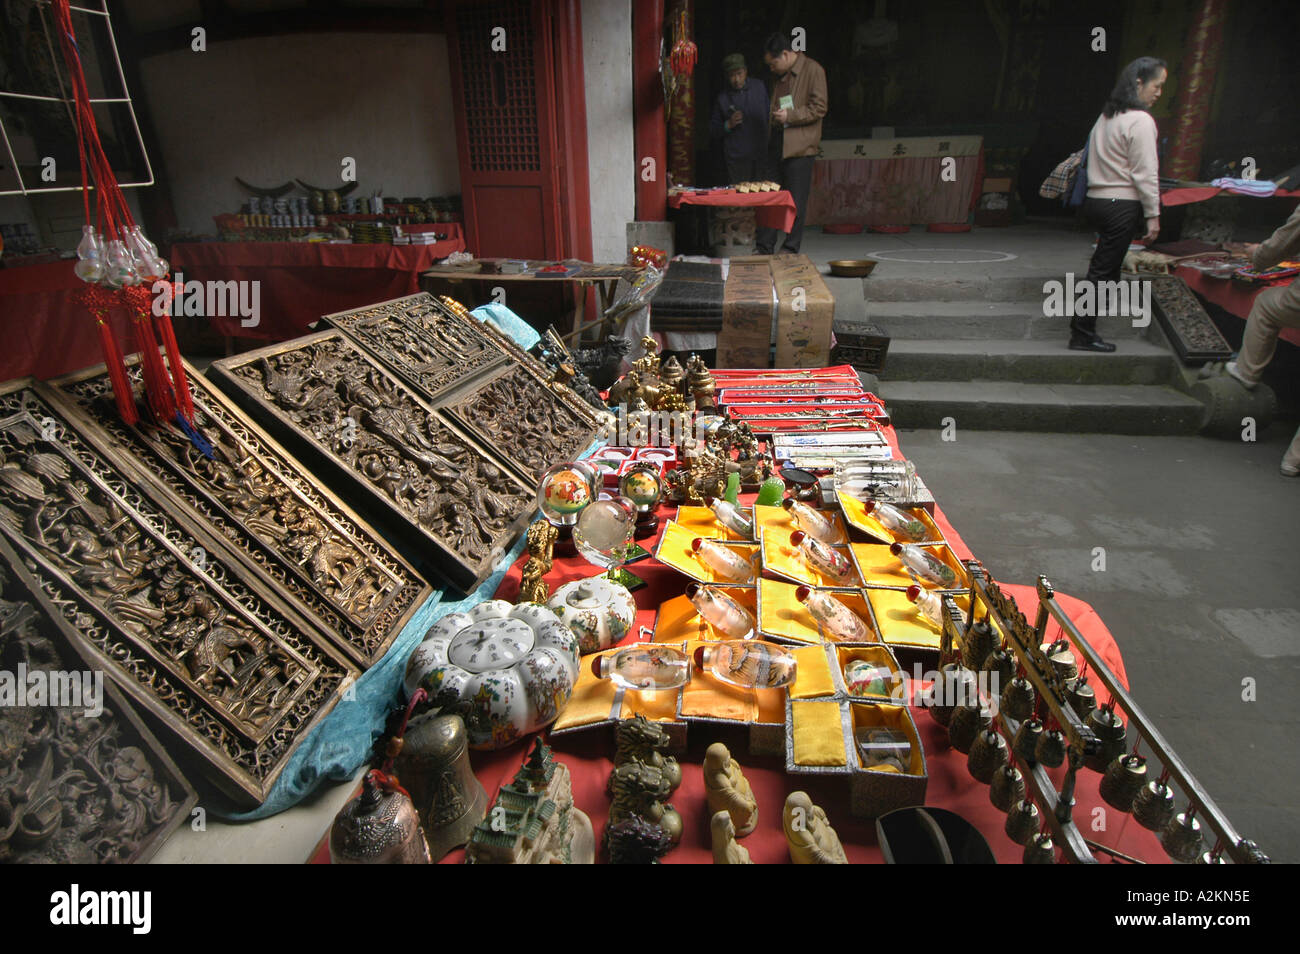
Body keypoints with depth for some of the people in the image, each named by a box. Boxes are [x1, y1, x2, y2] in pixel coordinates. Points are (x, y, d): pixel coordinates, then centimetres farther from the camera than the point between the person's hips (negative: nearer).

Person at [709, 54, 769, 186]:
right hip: (736, 159, -2)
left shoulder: (759, 87, 9)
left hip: (761, 155, 2)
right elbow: (713, 130, 7)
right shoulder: (722, 98, 3)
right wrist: (728, 125, -12)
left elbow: (769, 113, 18)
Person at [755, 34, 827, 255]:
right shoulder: (779, 76, 20)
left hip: (800, 147, -7)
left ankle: (790, 249, 3)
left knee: (796, 201, -3)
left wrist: (789, 115, -15)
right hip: (777, 146, 7)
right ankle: (764, 248, 7)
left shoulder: (812, 70, -3)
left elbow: (819, 108, -9)